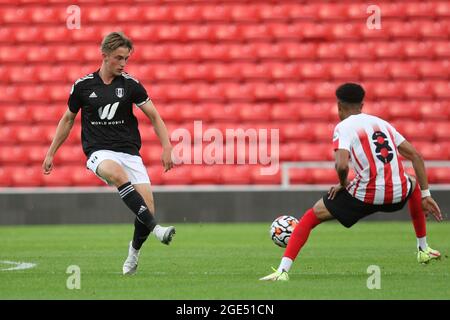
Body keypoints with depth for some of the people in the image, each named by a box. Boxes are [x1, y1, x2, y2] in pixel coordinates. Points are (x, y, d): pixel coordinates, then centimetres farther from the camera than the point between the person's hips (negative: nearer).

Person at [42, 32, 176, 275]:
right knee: (116, 173, -38)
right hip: (99, 152, -2)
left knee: (147, 207, -13)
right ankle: (155, 228, -43)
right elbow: (68, 120, 15)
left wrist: (167, 147, -5)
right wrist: (51, 153, 17)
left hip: (129, 152, 2)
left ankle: (134, 250, 18)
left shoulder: (130, 84, 2)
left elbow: (154, 116, 6)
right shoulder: (83, 86, 2)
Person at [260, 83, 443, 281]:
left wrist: (343, 185, 3)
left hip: (366, 195, -5)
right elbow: (416, 156, 16)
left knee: (310, 218, 10)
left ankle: (283, 271, -5)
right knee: (413, 184, 42)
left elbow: (341, 165, -19)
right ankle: (423, 251, 46)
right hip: (397, 193, 5)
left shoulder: (343, 127, 0)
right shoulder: (382, 123, 18)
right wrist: (425, 195, 18)